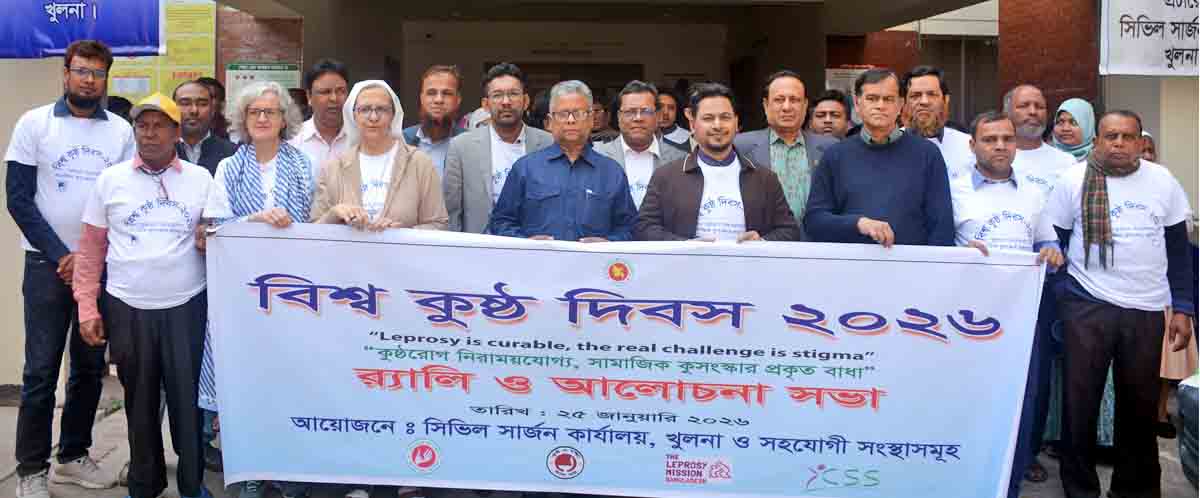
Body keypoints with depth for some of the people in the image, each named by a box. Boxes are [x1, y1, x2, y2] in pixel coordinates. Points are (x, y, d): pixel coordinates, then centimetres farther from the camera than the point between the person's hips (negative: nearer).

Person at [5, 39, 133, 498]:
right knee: (41, 370, -1)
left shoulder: (122, 131, 5)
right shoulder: (34, 123, 0)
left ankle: (73, 456, 23)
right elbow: (18, 199, -4)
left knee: (90, 367, 9)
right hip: (48, 264, -2)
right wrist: (60, 256, -10)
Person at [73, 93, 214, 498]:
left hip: (187, 307, -1)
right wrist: (87, 307, 1)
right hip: (127, 310, 1)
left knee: (187, 397, 5)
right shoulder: (110, 179, 3)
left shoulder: (201, 179, 2)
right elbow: (91, 249, 5)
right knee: (140, 401, 12)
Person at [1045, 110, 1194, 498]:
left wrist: (1182, 307, 4)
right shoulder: (1073, 180, -2)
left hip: (1147, 309, 2)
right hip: (1087, 306, -2)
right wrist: (1057, 298, -4)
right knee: (1080, 400, 3)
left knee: (1141, 403, 10)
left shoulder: (1162, 181, 4)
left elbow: (1179, 248, 8)